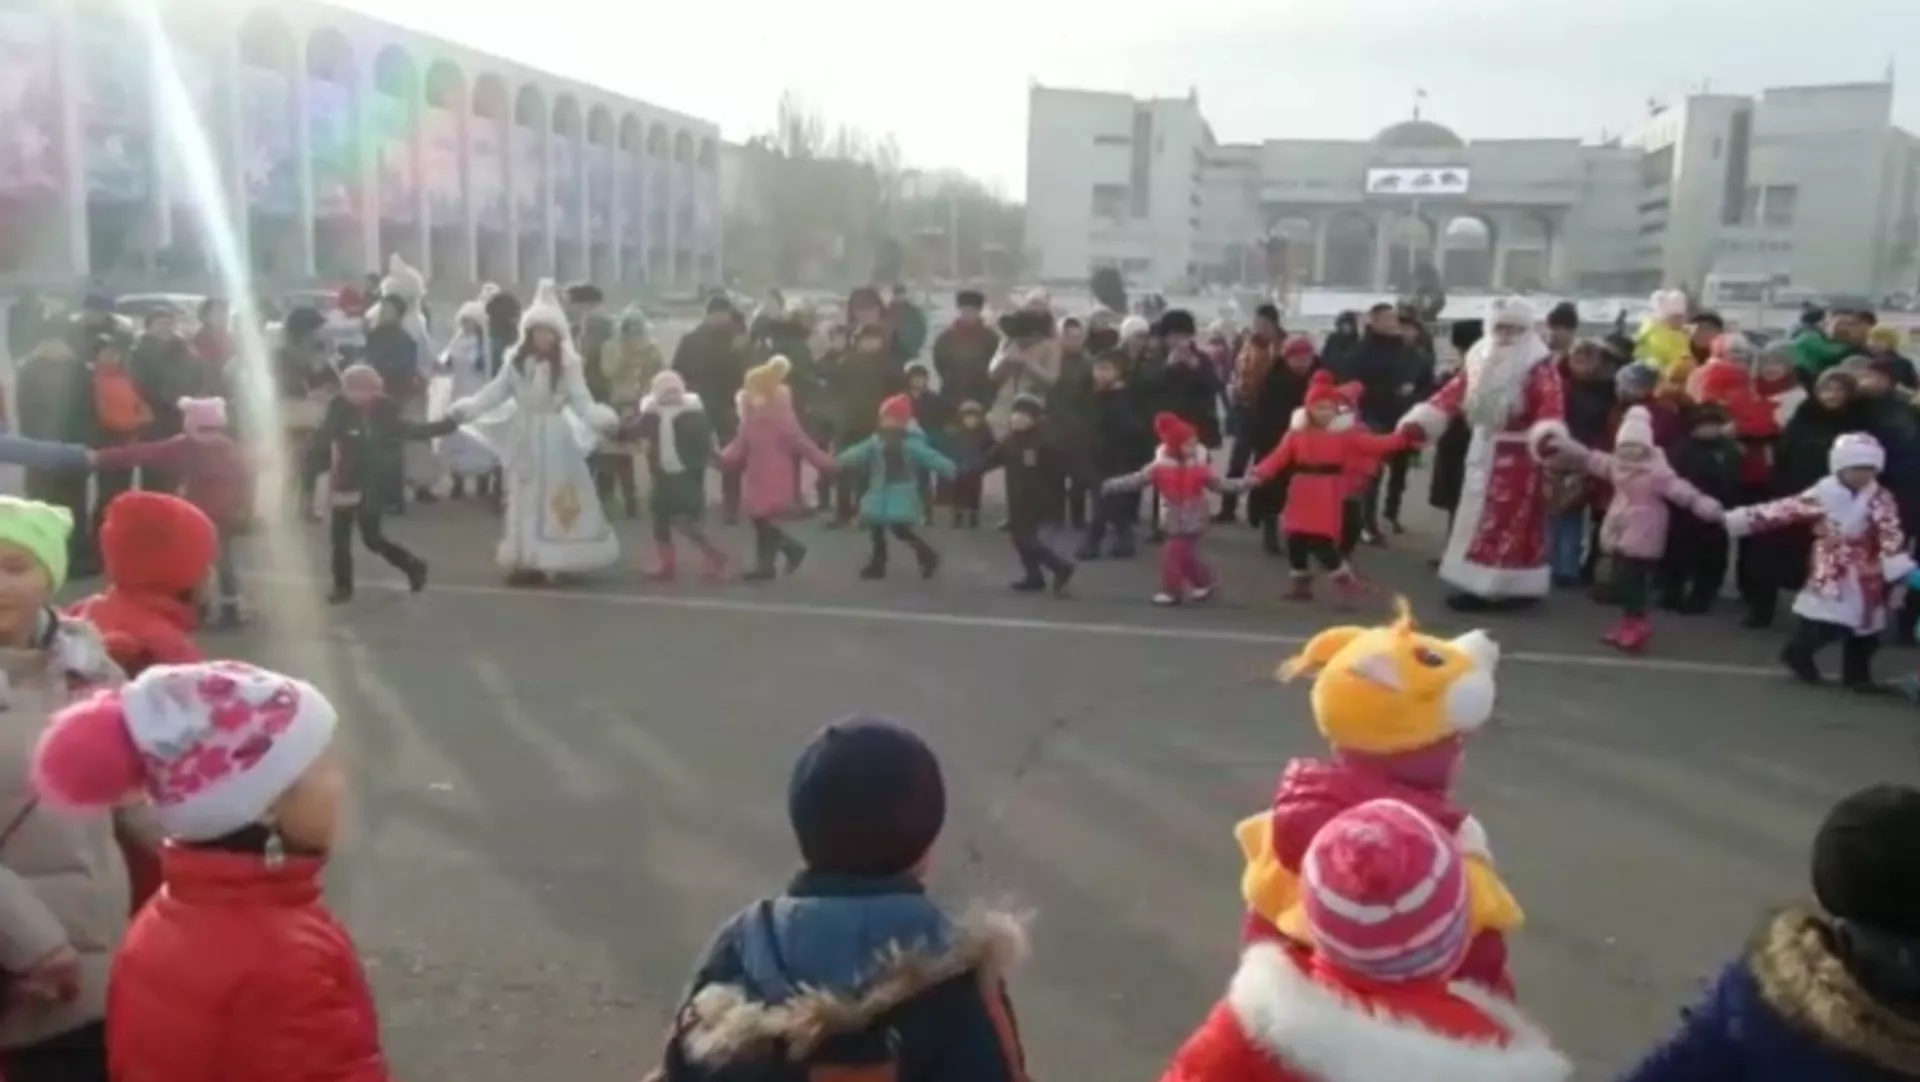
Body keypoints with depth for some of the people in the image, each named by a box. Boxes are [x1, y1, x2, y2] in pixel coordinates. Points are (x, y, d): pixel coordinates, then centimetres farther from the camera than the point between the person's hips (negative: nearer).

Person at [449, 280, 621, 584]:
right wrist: (466, 408, -11)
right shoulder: (516, 360, 1)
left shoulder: (568, 363, -11)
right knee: (524, 497, 9)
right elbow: (496, 391, 1)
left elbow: (581, 400, -15)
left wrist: (599, 418, -34)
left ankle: (554, 559, 6)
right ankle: (526, 559, 18)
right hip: (524, 435, 4)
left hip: (555, 438, -4)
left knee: (553, 497, 1)